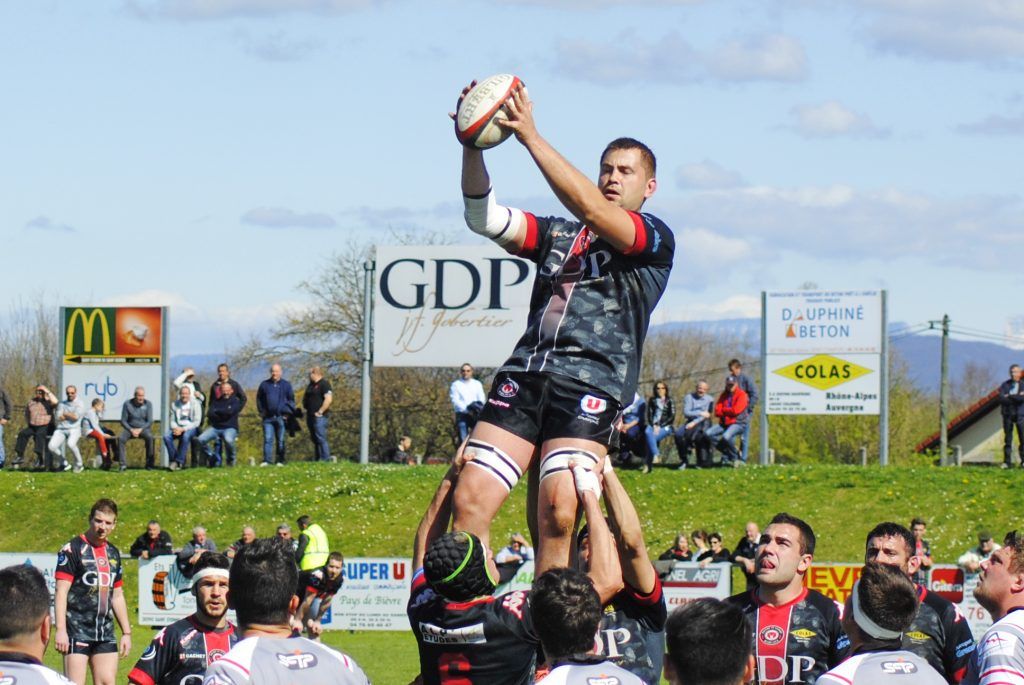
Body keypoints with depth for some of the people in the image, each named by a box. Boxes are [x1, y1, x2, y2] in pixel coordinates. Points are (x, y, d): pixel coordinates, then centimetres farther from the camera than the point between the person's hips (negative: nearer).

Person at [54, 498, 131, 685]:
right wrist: (61, 629, -19)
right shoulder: (73, 549, -6)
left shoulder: (113, 553, 15)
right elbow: (61, 591, -11)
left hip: (105, 633, 6)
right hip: (77, 632, -6)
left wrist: (126, 632, 19)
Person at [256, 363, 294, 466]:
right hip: (268, 417, 1)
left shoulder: (286, 385, 5)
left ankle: (280, 461, 9)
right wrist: (261, 411, 6)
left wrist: (288, 412, -2)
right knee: (268, 439, -7)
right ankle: (267, 460, -9)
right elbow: (259, 399, 16)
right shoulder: (264, 385, 8)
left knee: (281, 440, 4)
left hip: (281, 417, -1)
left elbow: (291, 400, 8)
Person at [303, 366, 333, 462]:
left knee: (321, 439, -12)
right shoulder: (311, 385, 19)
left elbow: (328, 399, -19)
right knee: (314, 439, 10)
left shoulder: (324, 384, -9)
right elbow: (305, 398, 31)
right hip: (310, 416, 9)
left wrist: (320, 412, -19)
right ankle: (316, 459, 14)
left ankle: (326, 460, -12)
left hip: (319, 416, -9)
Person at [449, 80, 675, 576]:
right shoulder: (559, 235, 26)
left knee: (558, 515, -21)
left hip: (591, 384, -5)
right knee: (469, 501, -11)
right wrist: (472, 147, -2)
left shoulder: (656, 239, 9)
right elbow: (485, 218, 14)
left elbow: (591, 209, -8)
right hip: (524, 374, 5)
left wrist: (531, 137, -14)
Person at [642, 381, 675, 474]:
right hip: (653, 424, 3)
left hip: (665, 427, -3)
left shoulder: (669, 401, 6)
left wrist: (660, 427, -11)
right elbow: (649, 415, 10)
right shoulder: (652, 400, 16)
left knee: (653, 437, -31)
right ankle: (656, 455, -40)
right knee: (647, 432, -34)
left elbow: (672, 417, -1)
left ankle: (648, 464, -27)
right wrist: (654, 425, -9)